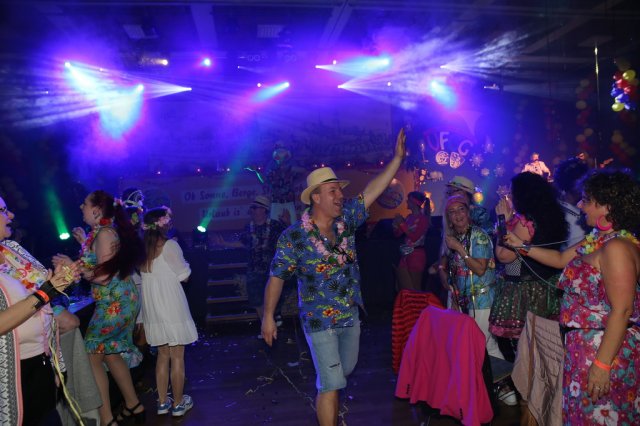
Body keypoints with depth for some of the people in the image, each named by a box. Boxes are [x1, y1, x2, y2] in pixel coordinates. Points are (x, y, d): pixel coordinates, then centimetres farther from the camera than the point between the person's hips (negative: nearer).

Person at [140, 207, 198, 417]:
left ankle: (162, 402, 25)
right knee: (177, 357, 6)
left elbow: (139, 277, 11)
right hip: (172, 308, -6)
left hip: (153, 309, 6)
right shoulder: (169, 245, -15)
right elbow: (184, 275, -9)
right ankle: (178, 403, 16)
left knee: (163, 355, 18)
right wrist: (184, 264, 9)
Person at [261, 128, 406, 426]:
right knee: (331, 383, -4)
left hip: (350, 316, 6)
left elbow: (372, 191, -5)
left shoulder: (346, 220, -4)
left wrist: (398, 157, -11)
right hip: (319, 322, -6)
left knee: (343, 371, 24)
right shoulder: (294, 236, -16)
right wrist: (268, 317, -6)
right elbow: (277, 277, -9)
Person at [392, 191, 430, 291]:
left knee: (414, 289, 0)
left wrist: (402, 224, -16)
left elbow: (414, 237, -17)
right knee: (404, 288, 9)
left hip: (416, 255, -7)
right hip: (405, 255, 7)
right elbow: (398, 234, 15)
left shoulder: (423, 218, -7)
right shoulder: (409, 217, 11)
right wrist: (396, 227, -6)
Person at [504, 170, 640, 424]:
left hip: (607, 349, -9)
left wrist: (602, 365, -25)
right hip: (584, 344, 9)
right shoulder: (597, 239, 8)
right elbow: (561, 259, 23)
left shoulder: (617, 247, -22)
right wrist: (522, 246, 19)